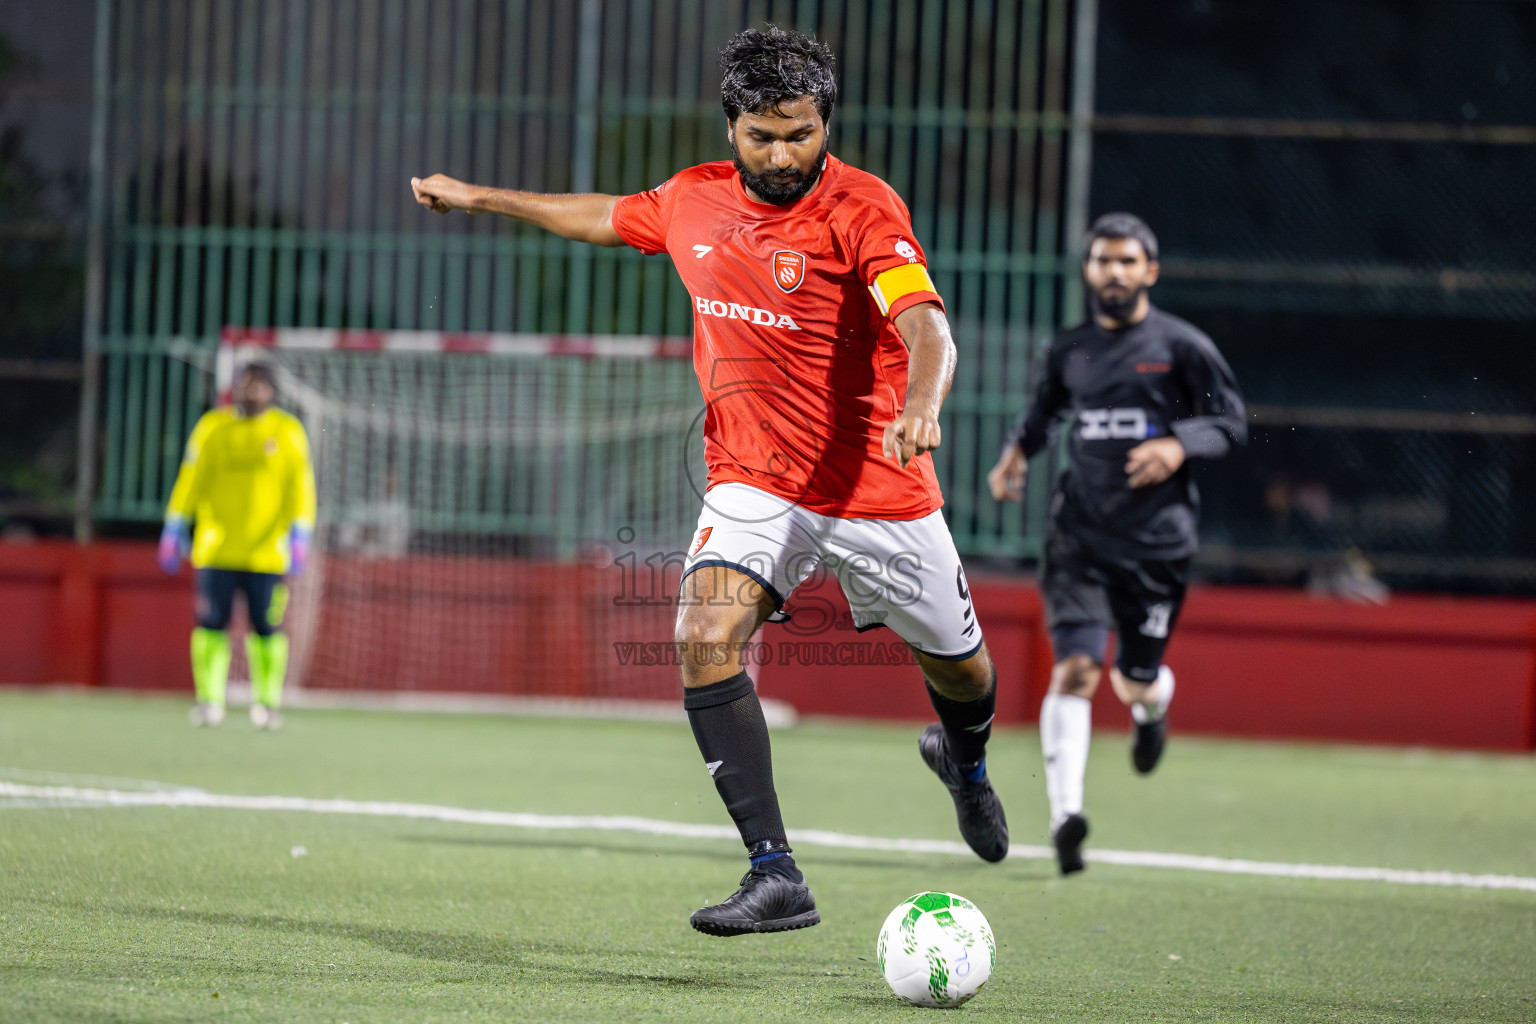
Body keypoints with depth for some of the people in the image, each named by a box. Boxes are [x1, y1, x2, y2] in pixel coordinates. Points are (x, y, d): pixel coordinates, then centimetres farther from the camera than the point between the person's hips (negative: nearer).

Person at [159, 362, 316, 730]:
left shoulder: (288, 431, 5)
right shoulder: (212, 427, 7)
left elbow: (300, 488, 2)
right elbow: (190, 480, 9)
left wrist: (298, 536, -6)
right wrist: (175, 529, 6)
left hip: (266, 551, -1)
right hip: (216, 548, 1)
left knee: (266, 628, -2)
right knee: (211, 623, -5)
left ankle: (267, 702, 8)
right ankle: (209, 701, 0)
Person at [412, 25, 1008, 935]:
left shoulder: (862, 207, -17)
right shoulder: (694, 202, 1)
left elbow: (925, 324, -31)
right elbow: (609, 218, 23)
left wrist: (920, 406, -52)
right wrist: (480, 198, 30)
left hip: (880, 490, -3)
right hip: (755, 483, 3)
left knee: (957, 664, 14)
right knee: (707, 639, -23)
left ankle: (966, 761, 54)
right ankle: (776, 878, -24)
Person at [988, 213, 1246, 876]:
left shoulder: (1182, 347, -2)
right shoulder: (1068, 351, 8)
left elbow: (1231, 421, 2)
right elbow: (1044, 408, 25)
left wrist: (1179, 445, -17)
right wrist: (1018, 450, 5)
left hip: (1158, 539, -1)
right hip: (1081, 533, 1)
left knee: (1136, 680, 8)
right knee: (1075, 668, -16)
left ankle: (1152, 702, 48)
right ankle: (1065, 814, -23)